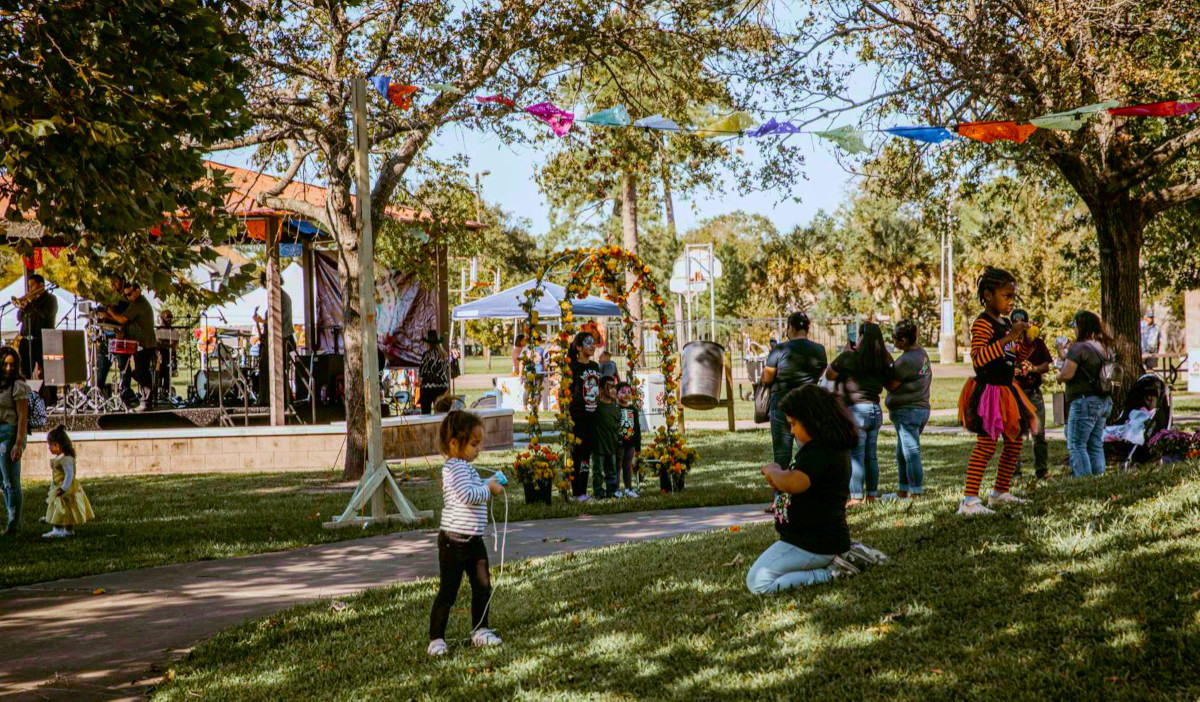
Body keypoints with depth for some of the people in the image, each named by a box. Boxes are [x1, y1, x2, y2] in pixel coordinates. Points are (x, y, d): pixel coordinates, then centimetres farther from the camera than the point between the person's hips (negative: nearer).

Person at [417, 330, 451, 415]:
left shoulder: (428, 354, -10)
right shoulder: (444, 354, 7)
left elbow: (422, 371, -9)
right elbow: (447, 370, 12)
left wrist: (419, 379, 11)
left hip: (429, 387, -6)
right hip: (443, 386, 6)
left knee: (426, 411, -3)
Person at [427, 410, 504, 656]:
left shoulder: (466, 467, 16)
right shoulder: (455, 467, -15)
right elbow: (467, 495, -27)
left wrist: (489, 484, 15)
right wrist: (489, 490, -13)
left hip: (474, 540, 9)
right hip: (454, 541, -9)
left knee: (483, 586, 11)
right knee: (448, 592, -2)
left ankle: (480, 630, 25)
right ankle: (436, 639, 6)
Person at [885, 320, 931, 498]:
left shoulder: (906, 360, -21)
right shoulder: (921, 353, 8)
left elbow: (891, 385, -16)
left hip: (907, 411, -10)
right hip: (922, 408, 10)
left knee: (911, 453, -5)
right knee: (901, 453, 18)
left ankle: (916, 493, -3)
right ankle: (903, 490, 24)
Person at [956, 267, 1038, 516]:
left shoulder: (1006, 323, 13)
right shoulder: (983, 323, -15)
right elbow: (977, 357, -30)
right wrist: (1009, 338, -31)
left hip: (1005, 390, 10)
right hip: (988, 390, -10)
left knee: (1015, 442, 15)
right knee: (986, 444, -13)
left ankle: (1000, 492, 28)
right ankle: (969, 500, -13)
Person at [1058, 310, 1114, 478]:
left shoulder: (1079, 348, -14)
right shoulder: (1106, 347, 12)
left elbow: (1066, 375, -18)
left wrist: (1059, 373, 4)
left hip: (1085, 401, -8)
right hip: (1105, 401, 8)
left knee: (1076, 445, -4)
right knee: (1096, 444, 13)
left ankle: (1083, 477, -11)